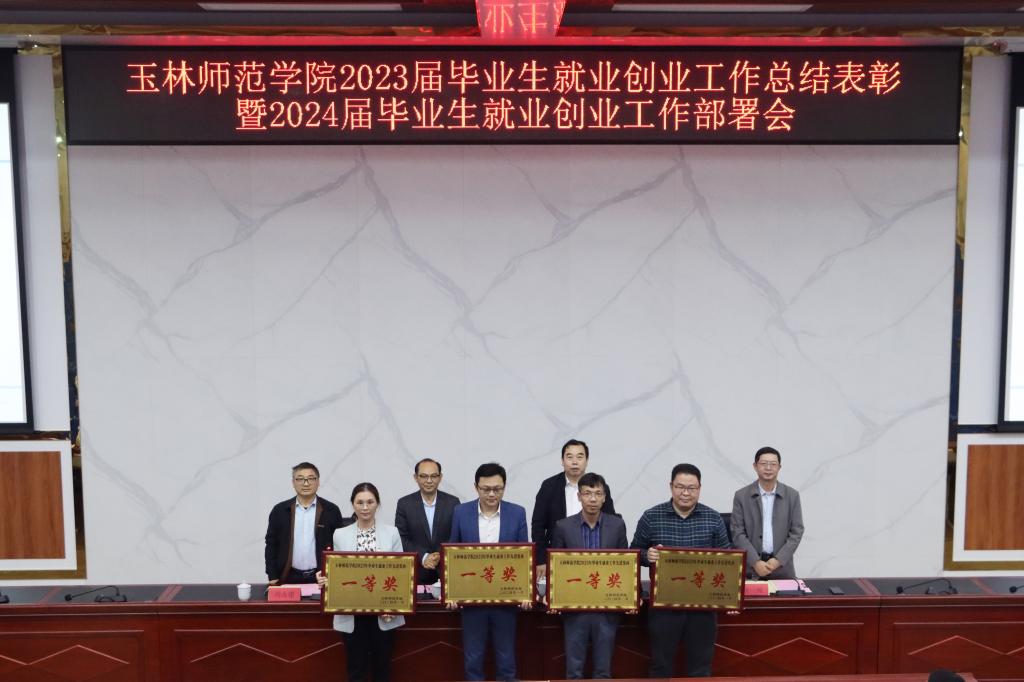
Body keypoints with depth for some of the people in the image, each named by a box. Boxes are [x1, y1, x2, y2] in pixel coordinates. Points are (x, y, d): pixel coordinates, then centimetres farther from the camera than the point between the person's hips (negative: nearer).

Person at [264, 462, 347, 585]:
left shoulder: (331, 510, 1)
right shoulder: (280, 510, 3)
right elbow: (271, 544, 6)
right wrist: (273, 577, 0)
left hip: (321, 578, -1)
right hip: (289, 578, 1)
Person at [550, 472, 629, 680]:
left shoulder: (617, 525, 0)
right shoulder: (563, 527, -3)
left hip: (607, 608, 1)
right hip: (574, 608, -1)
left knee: (603, 670, 10)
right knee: (574, 670, 7)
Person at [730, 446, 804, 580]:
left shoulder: (792, 495, 3)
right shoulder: (741, 496, 0)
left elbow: (797, 532, 1)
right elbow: (738, 533, -3)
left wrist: (778, 560, -10)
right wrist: (755, 562, -13)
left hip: (782, 567, 1)